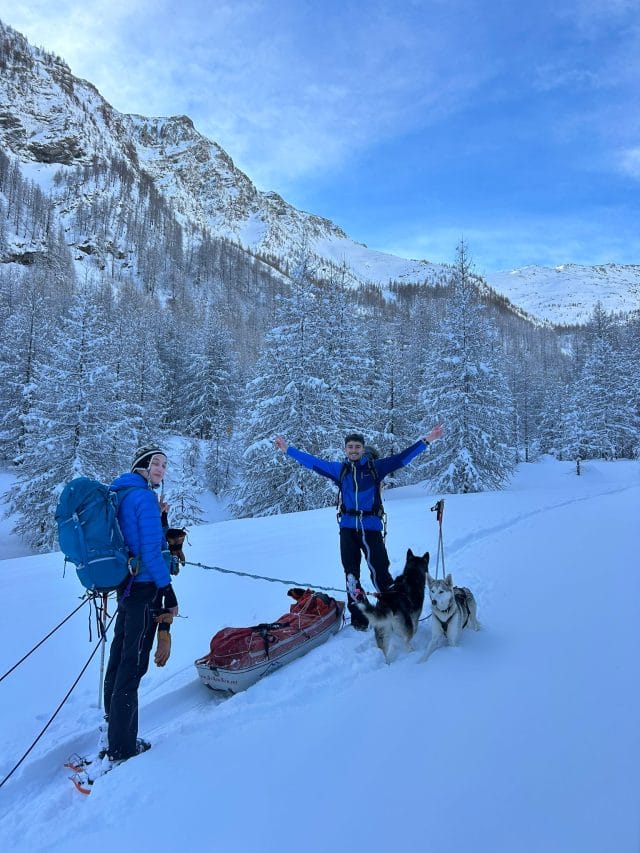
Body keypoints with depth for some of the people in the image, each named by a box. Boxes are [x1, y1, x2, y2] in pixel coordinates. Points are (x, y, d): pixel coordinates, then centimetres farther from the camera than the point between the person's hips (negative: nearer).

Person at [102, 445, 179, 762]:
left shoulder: (120, 494, 12)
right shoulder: (144, 497, -15)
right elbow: (150, 550, -19)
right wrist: (168, 591, -15)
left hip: (125, 585, 9)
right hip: (144, 587, -9)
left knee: (120, 656, 17)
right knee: (133, 664, 0)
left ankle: (114, 732, 31)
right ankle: (122, 747, 11)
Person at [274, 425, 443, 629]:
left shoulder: (375, 467, 4)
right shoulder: (339, 469, 9)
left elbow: (402, 457, 2)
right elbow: (312, 462, 12)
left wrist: (427, 440, -1)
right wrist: (288, 449, 14)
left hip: (371, 528, -2)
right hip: (348, 528, 3)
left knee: (380, 573, -6)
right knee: (351, 574, 8)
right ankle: (358, 617, 21)